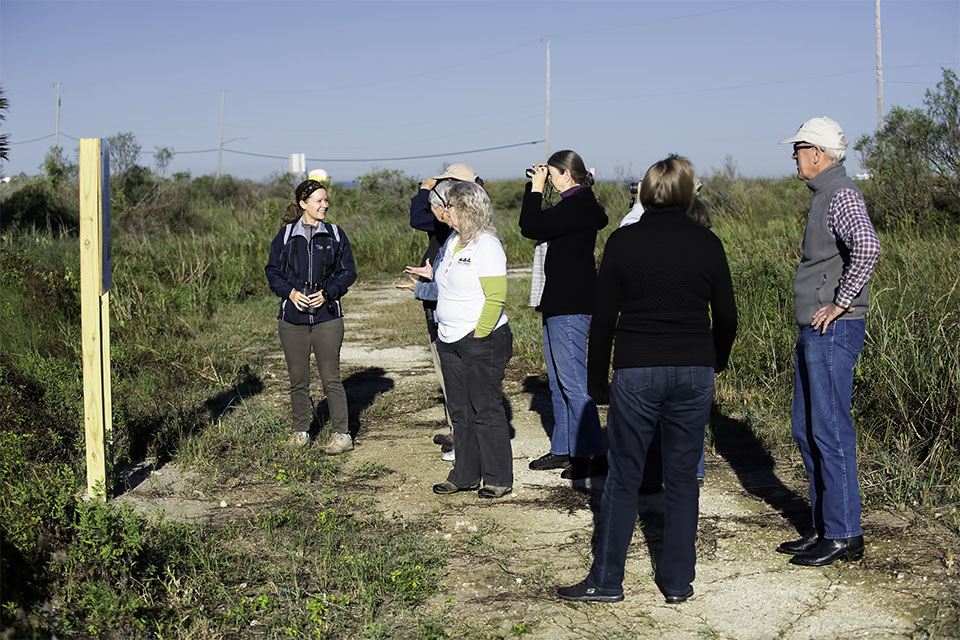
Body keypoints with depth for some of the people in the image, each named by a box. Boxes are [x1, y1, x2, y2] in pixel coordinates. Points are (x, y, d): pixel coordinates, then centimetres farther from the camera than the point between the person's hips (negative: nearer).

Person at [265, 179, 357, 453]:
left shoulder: (335, 234, 5)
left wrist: (327, 293, -9)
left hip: (327, 316, -1)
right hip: (292, 317, 1)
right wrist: (290, 292, -10)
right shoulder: (285, 234, 5)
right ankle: (300, 431, 21)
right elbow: (273, 270, 7)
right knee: (298, 379, 8)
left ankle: (341, 434, 4)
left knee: (331, 378, -3)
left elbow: (348, 271, 6)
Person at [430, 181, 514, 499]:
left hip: (482, 341, -9)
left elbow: (496, 297, -18)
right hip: (450, 341, 9)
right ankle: (465, 475, 22)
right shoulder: (452, 242, 13)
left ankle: (498, 478, 9)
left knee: (486, 410, -2)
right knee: (459, 411, 12)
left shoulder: (487, 245, -13)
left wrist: (479, 335, -17)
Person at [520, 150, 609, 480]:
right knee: (558, 381, 15)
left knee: (573, 381, -8)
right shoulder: (574, 204, 15)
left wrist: (536, 189, -9)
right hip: (558, 304, 11)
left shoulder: (578, 205, -16)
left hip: (571, 306, -11)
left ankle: (592, 455, -3)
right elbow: (533, 225, 20)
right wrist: (533, 187, 12)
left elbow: (531, 227, -20)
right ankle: (563, 449, 24)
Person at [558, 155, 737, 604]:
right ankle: (678, 581, 17)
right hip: (694, 373, 2)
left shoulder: (623, 242, -4)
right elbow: (726, 317, 7)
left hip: (636, 373, -2)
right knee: (682, 477, 11)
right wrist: (716, 361, 26)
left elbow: (603, 318, -2)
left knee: (623, 478, 6)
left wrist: (597, 381, 7)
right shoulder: (706, 243, 1)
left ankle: (606, 580, 13)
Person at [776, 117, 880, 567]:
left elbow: (867, 245, -33)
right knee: (807, 431, 13)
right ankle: (823, 528, 21)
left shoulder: (841, 195, -14)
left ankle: (844, 535, 2)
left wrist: (840, 303, -24)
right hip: (814, 332, 10)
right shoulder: (823, 196, 17)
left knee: (830, 432, -6)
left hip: (833, 330, -10)